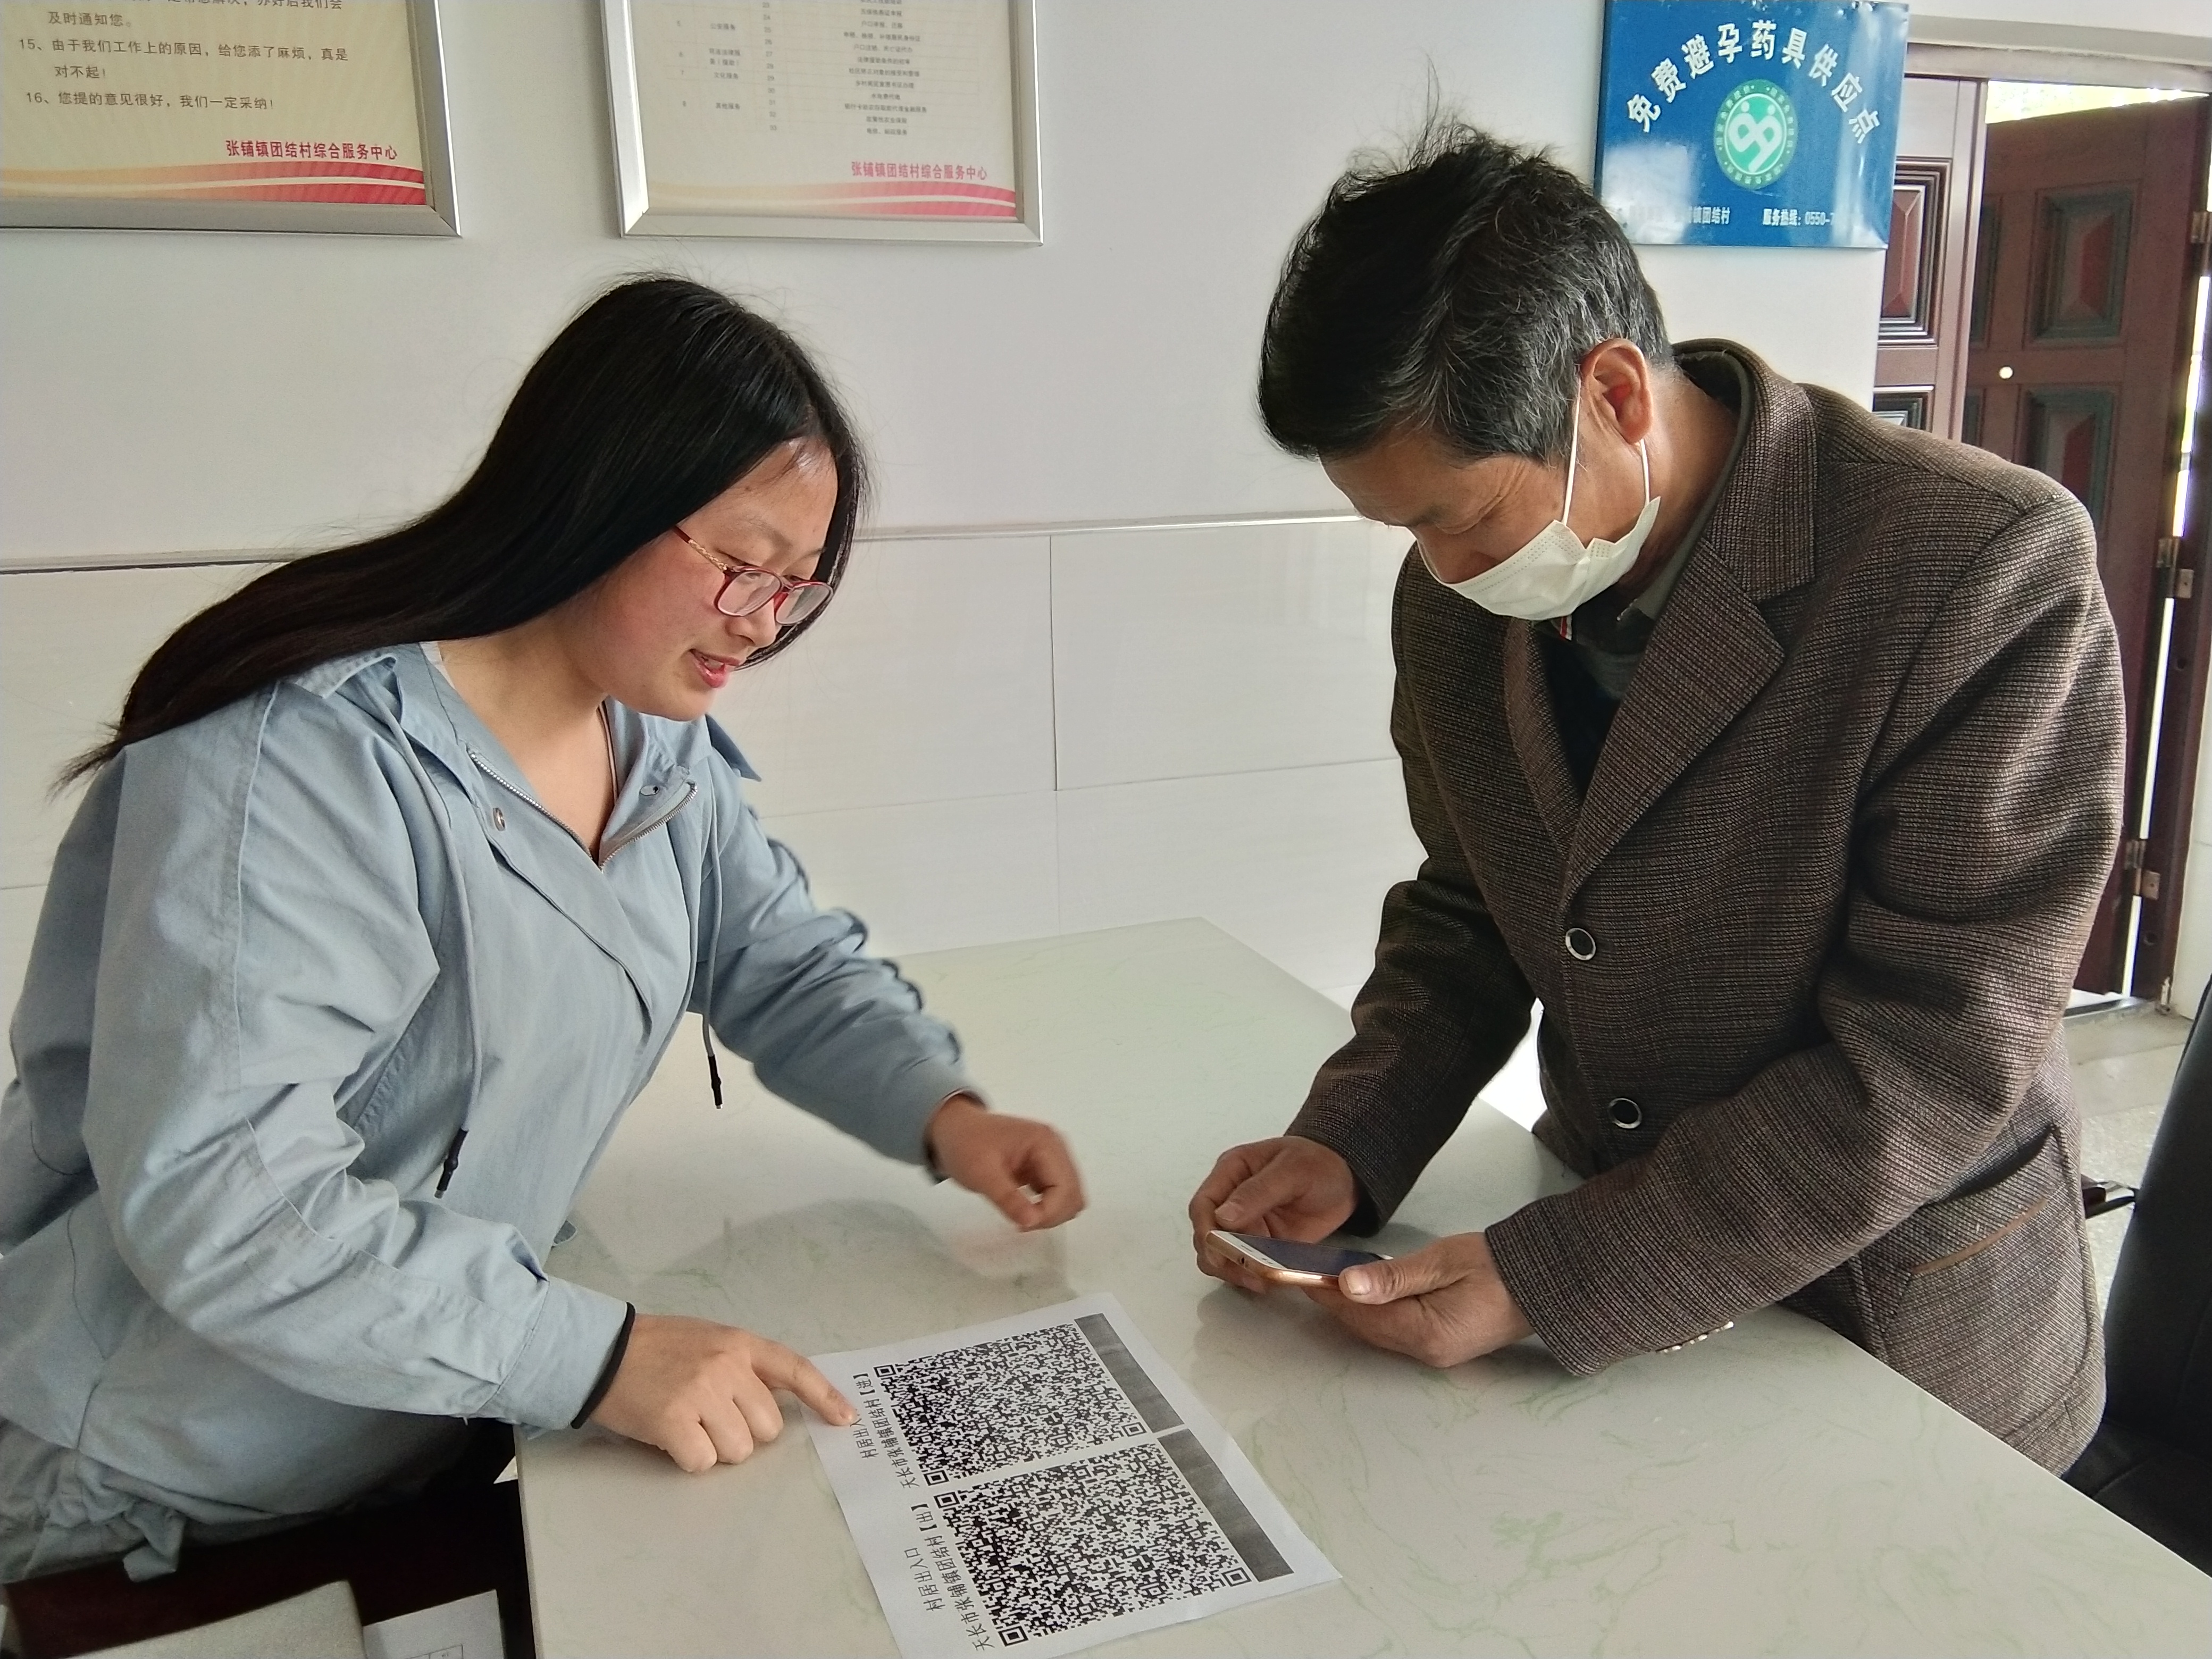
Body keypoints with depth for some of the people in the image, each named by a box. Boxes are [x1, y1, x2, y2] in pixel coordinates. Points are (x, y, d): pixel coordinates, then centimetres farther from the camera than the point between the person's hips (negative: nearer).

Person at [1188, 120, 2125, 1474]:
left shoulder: (1990, 572, -25)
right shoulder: (1460, 597, -7)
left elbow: (1931, 1067, -24)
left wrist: (1553, 1281, -26)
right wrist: (1349, 1145, -11)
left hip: (1899, 1343, -4)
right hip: (1605, 1246, 5)